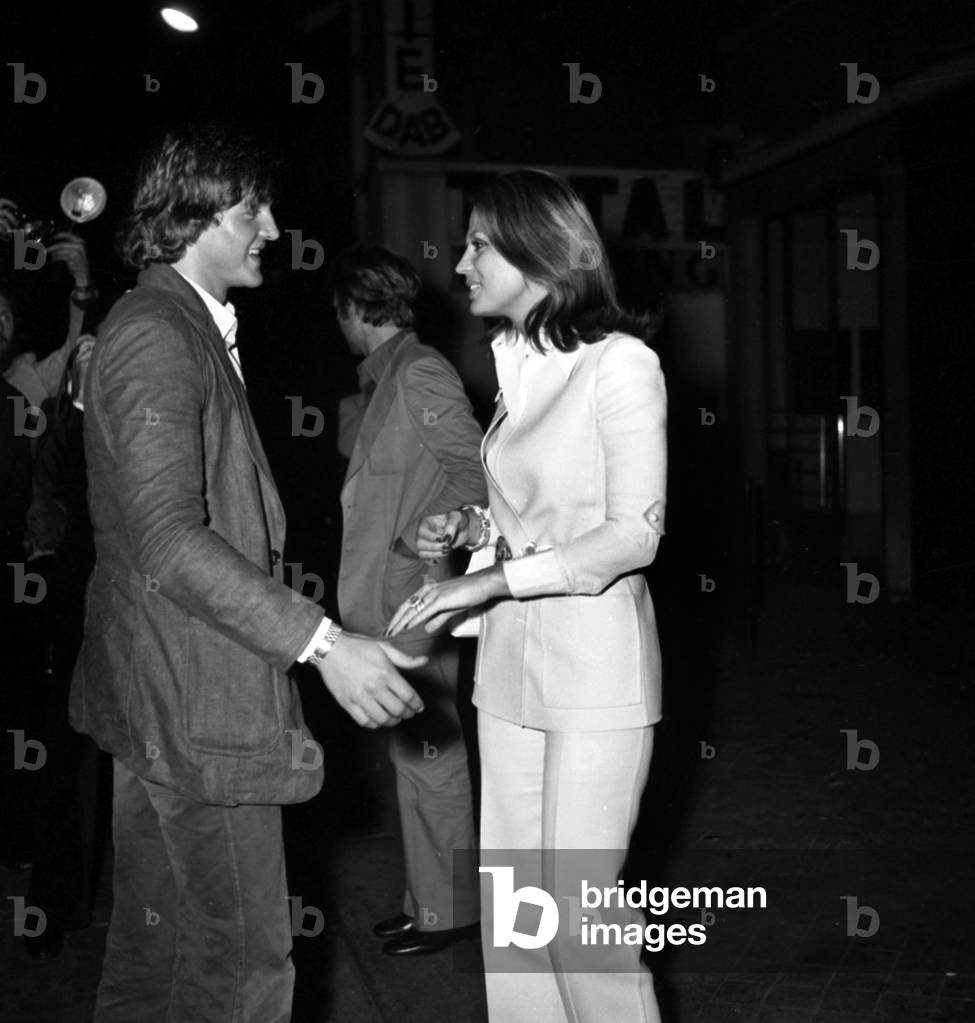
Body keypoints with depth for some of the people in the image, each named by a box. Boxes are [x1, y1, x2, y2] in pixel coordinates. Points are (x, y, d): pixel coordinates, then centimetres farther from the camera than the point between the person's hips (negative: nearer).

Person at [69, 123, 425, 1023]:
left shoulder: (188, 328, 17)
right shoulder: (157, 336, -16)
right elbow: (168, 538, -26)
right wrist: (321, 642, -29)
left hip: (163, 705, 11)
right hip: (199, 710, -11)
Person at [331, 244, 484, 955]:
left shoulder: (419, 373, -14)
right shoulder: (385, 379, 15)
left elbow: (478, 471, -19)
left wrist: (418, 536, -18)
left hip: (414, 598, -10)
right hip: (390, 602, 10)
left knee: (430, 757, 1)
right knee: (415, 757, 16)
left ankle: (448, 912, 14)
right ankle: (428, 901, 28)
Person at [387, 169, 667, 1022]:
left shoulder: (620, 363, -10)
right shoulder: (517, 367, 13)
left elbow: (633, 534, -15)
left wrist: (490, 580, -19)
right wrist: (469, 529, 4)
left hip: (594, 664, -7)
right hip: (510, 663, 7)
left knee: (580, 908, -1)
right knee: (508, 903, 12)